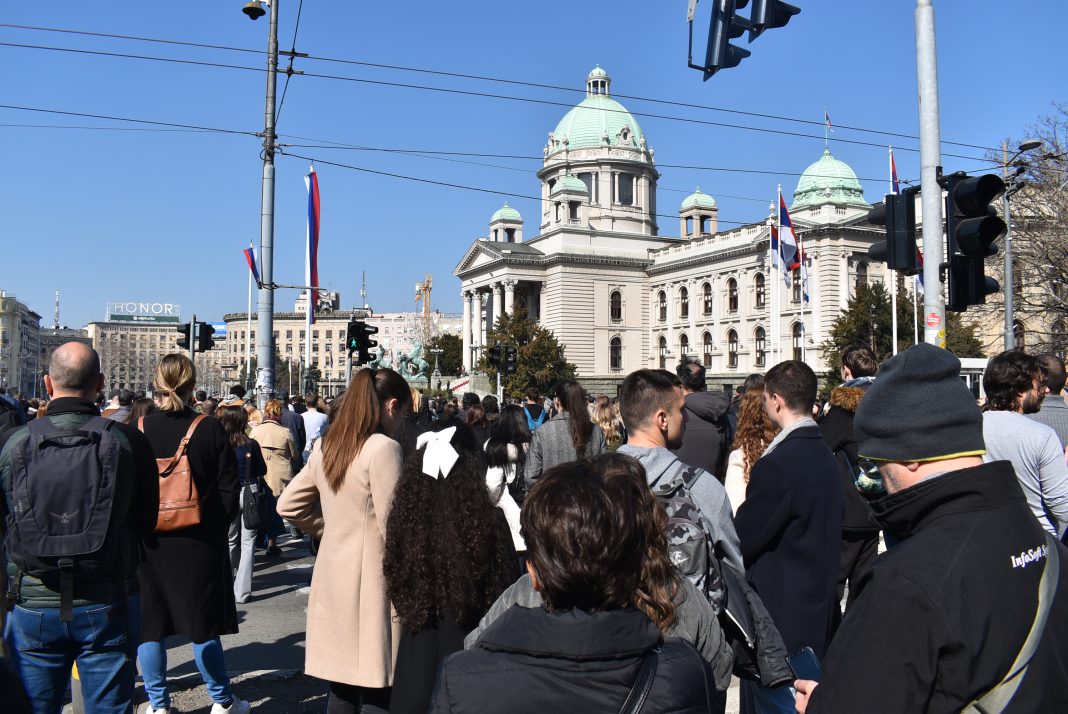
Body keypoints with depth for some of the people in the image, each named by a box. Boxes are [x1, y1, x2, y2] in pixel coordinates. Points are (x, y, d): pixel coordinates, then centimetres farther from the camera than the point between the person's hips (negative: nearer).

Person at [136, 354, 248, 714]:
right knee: (203, 623, 9)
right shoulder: (210, 429, -10)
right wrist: (217, 529, 8)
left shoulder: (138, 428, -6)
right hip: (200, 542, -1)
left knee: (149, 625, 12)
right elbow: (228, 489, -8)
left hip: (148, 542, 1)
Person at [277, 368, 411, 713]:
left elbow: (288, 505, 14)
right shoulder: (383, 448, -15)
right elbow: (392, 525, -17)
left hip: (332, 574, 8)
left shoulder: (325, 447, 8)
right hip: (370, 581, -7)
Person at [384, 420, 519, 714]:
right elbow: (509, 591, -9)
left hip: (416, 652, 3)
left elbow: (396, 587, 3)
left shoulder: (405, 517, -11)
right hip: (470, 648, -2)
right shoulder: (489, 521, -19)